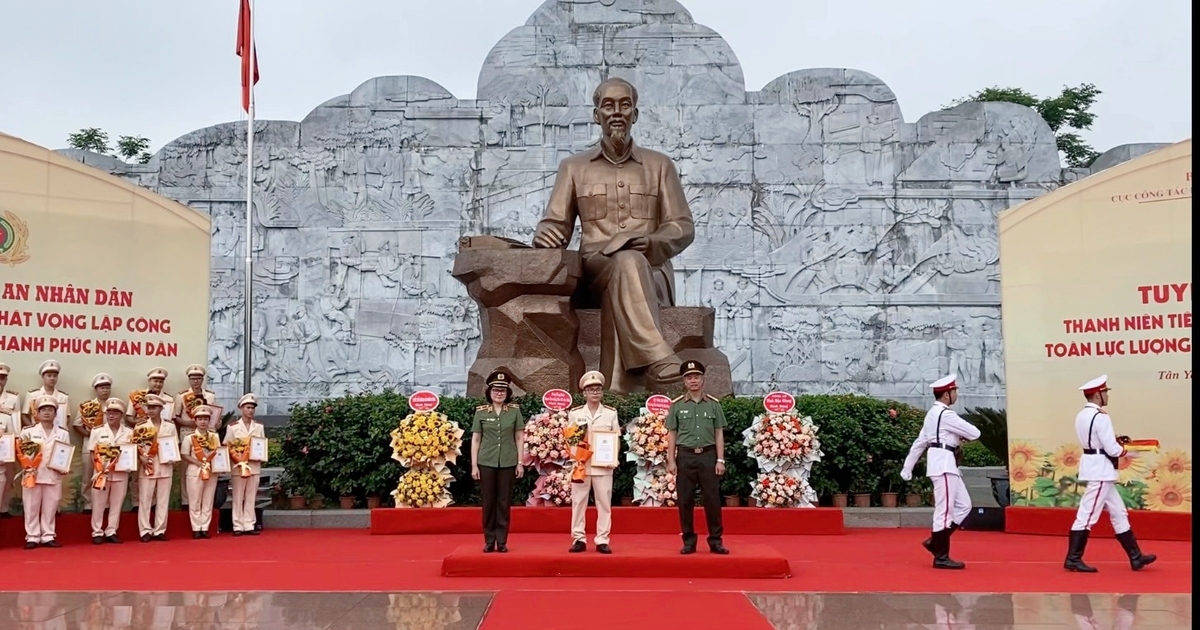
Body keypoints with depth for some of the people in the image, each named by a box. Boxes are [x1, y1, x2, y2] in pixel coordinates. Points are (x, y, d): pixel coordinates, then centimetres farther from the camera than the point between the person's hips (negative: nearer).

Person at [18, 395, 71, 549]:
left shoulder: (63, 434, 7)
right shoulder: (28, 432, 2)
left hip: (54, 476, 1)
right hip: (33, 475, -1)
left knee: (50, 508, 6)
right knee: (31, 507, 2)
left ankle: (48, 536, 13)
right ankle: (32, 537, 9)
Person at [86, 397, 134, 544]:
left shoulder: (129, 432, 4)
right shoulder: (97, 431, 1)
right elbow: (92, 453, 0)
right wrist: (100, 468, -12)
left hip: (121, 473, 1)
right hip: (101, 472, -1)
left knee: (116, 504, 6)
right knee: (98, 504, 3)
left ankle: (111, 532, 13)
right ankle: (97, 532, 11)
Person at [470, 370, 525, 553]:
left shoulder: (515, 411, 2)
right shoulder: (481, 411, 1)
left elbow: (519, 438, 5)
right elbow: (475, 440, 3)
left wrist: (520, 463, 0)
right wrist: (474, 465, -2)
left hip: (508, 463, 0)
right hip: (486, 462, 0)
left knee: (504, 502, 4)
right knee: (488, 502, 4)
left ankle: (502, 541, 11)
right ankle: (489, 540, 12)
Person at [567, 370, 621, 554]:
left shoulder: (611, 413, 6)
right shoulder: (575, 413, 6)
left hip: (603, 465, 0)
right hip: (581, 465, 0)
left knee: (604, 503, 0)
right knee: (578, 502, 1)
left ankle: (602, 540, 5)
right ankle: (579, 539, 8)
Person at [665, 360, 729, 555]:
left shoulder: (713, 404, 5)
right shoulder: (677, 405, 4)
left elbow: (719, 434, 6)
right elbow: (672, 435, 5)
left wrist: (720, 460, 0)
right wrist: (671, 461, -2)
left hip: (708, 455, 0)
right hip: (685, 456, 0)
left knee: (712, 499, 0)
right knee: (685, 500, 3)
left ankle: (716, 540, 8)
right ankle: (688, 541, 12)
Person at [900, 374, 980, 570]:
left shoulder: (933, 413, 18)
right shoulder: (946, 414, -13)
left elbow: (919, 442, 21)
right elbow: (974, 433, -11)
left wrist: (907, 468, 23)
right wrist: (963, 436, 12)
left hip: (946, 465, 10)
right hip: (943, 464, -10)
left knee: (963, 505, 10)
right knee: (944, 510, -6)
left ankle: (935, 542, 13)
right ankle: (941, 557, -2)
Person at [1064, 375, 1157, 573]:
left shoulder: (1082, 416, 11)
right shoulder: (1101, 417, -18)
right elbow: (1111, 449, -18)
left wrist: (1115, 440, 10)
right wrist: (1125, 452, 1)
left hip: (1094, 467, 10)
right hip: (1100, 469, -10)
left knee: (1118, 512, 14)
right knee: (1087, 514, -6)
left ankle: (1136, 557, 20)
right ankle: (1072, 559, -2)